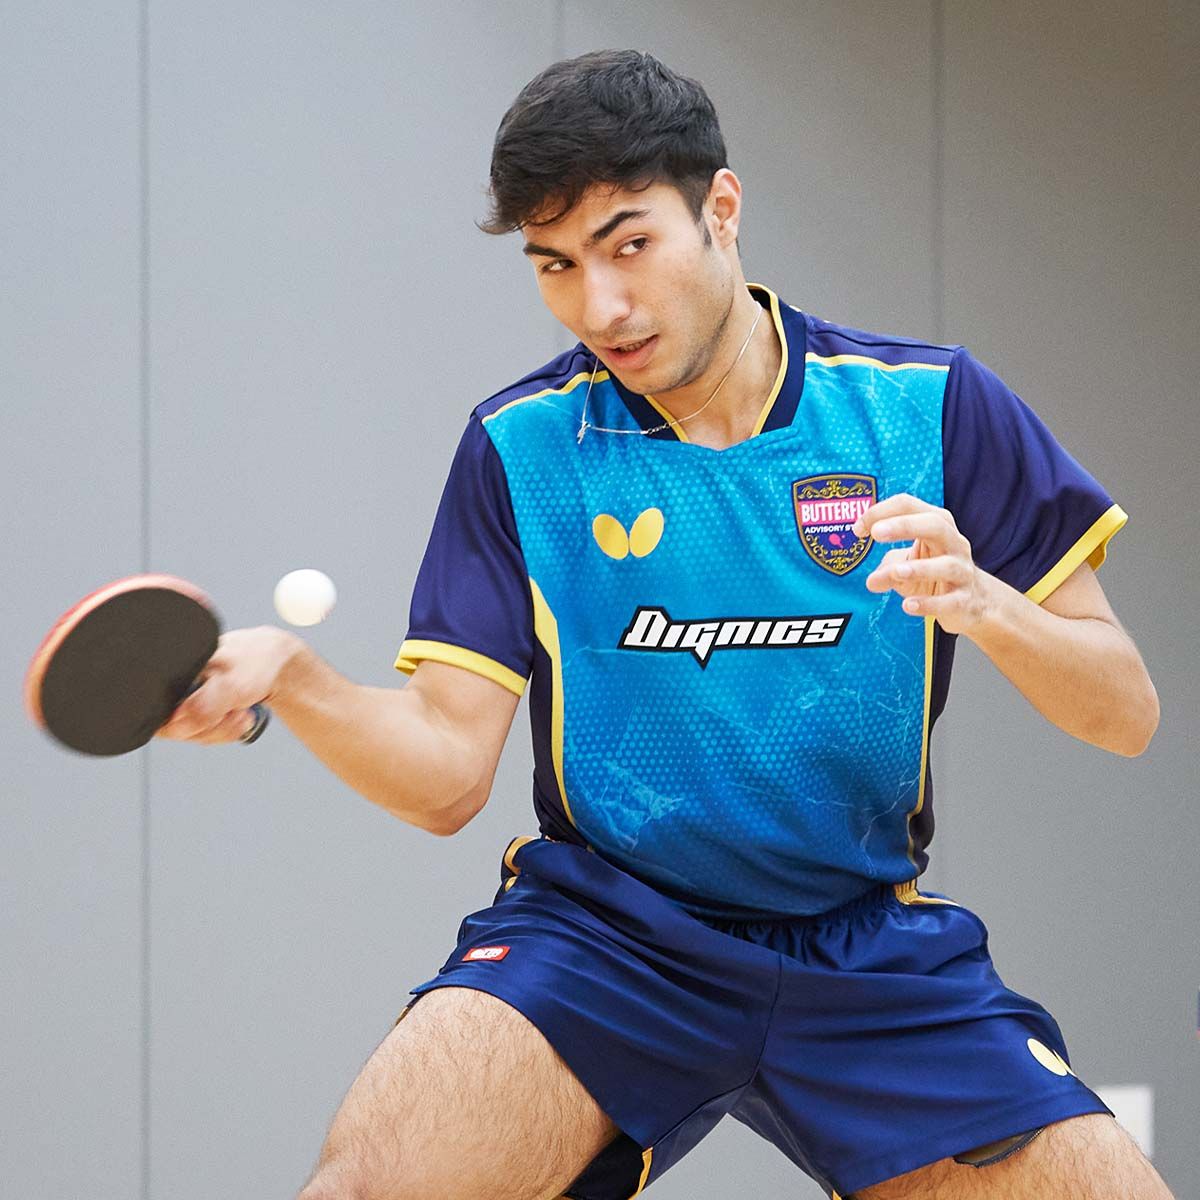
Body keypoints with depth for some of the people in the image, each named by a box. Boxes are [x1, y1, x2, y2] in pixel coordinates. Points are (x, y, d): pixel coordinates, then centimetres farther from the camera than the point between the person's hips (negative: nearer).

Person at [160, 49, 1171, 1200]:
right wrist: (286, 675, -23)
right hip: (597, 933, -1)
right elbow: (446, 770, -4)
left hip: (869, 954, 1)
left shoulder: (932, 405, -2)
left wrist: (984, 602, -22)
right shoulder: (520, 446, 0)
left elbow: (1125, 713, -1)